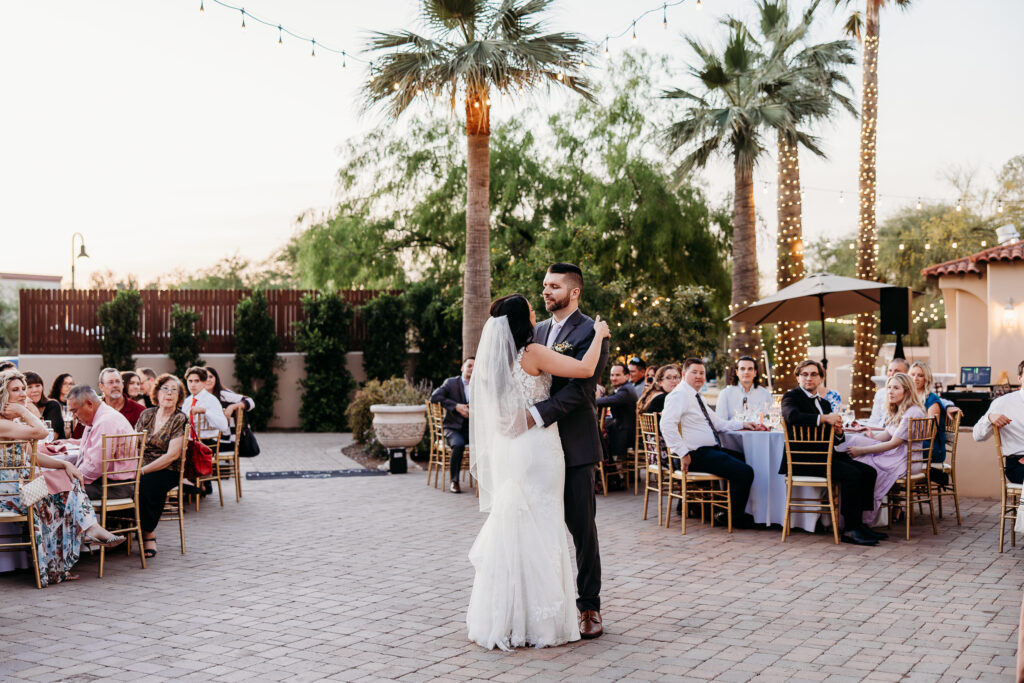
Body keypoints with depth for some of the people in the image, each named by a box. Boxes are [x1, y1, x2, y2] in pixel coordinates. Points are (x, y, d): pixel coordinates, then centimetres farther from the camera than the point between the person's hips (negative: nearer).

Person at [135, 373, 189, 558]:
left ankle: (148, 534, -17)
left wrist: (142, 471, -19)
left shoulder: (180, 420, -3)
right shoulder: (147, 414, 12)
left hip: (167, 471, -4)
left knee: (145, 484, -34)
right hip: (142, 468, 4)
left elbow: (172, 455, -11)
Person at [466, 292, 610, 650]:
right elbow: (585, 369, -21)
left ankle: (501, 620, 18)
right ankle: (538, 621, 5)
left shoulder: (494, 357, 9)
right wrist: (599, 335, -5)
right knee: (537, 531, -1)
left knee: (508, 530, 12)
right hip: (536, 450, -7)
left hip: (506, 453, 8)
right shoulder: (532, 353, -14)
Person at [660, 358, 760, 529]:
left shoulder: (695, 397, 20)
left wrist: (742, 424, 16)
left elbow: (717, 422, 27)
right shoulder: (680, 395, -12)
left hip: (709, 450, 11)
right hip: (695, 454, -11)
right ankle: (734, 517, 0)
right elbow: (667, 425, -27)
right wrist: (683, 453, -27)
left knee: (746, 460, 19)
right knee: (744, 472, -18)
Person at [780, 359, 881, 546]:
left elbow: (835, 439, 22)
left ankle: (859, 523, -2)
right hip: (804, 460, -8)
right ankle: (851, 530, -18)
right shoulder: (791, 396, 0)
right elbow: (791, 416, -25)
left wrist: (838, 431, -3)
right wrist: (824, 418, -24)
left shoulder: (824, 403, 23)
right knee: (851, 474, -25)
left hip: (825, 456, 8)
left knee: (869, 472, -7)